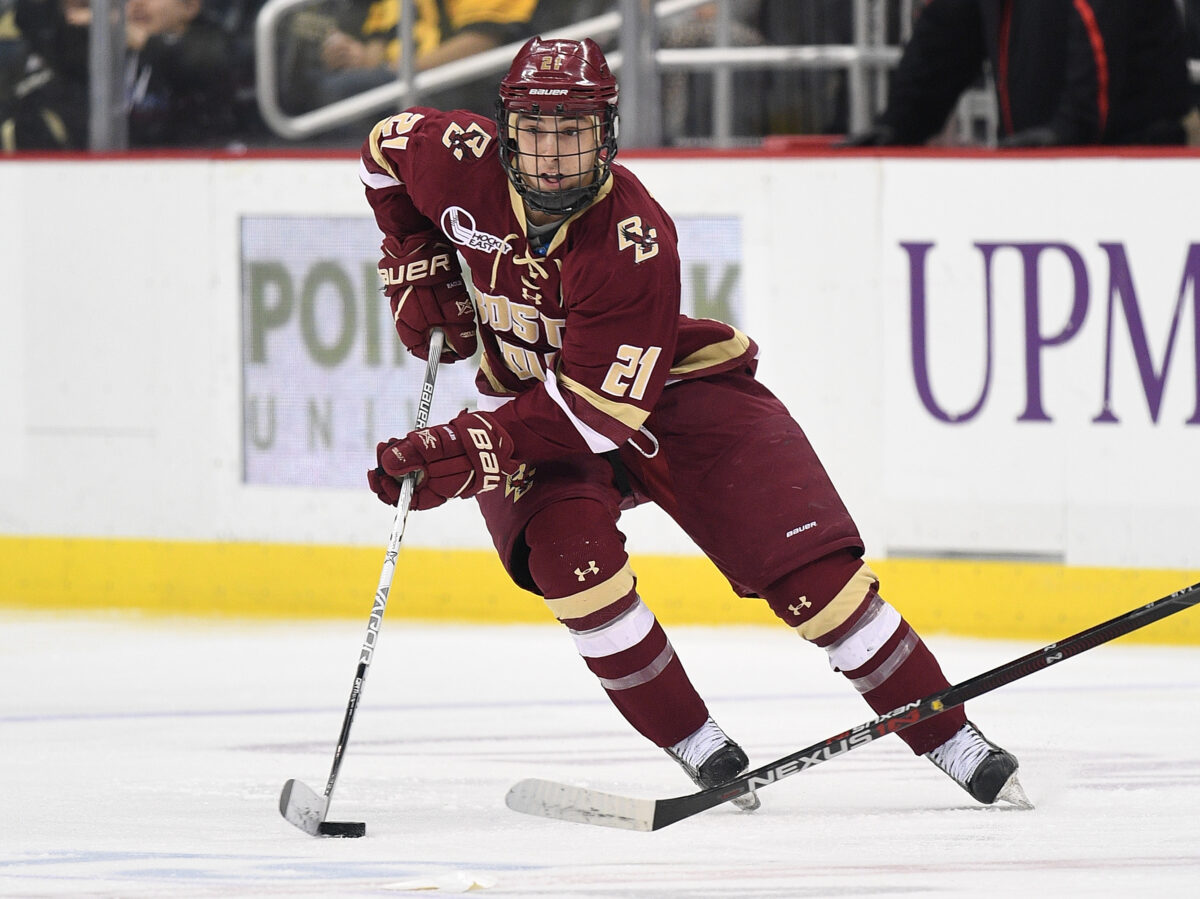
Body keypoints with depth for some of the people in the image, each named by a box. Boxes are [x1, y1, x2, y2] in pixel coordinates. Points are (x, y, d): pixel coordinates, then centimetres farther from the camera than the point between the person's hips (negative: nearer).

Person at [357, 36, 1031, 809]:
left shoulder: (633, 243, -33)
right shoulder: (460, 164, -20)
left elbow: (597, 408, -35)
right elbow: (387, 149, 6)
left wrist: (472, 450, -43)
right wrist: (418, 269, -1)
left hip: (674, 390, -3)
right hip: (527, 393, 3)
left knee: (807, 568, -14)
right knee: (568, 543, -28)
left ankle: (955, 744, -3)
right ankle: (702, 755, -15)